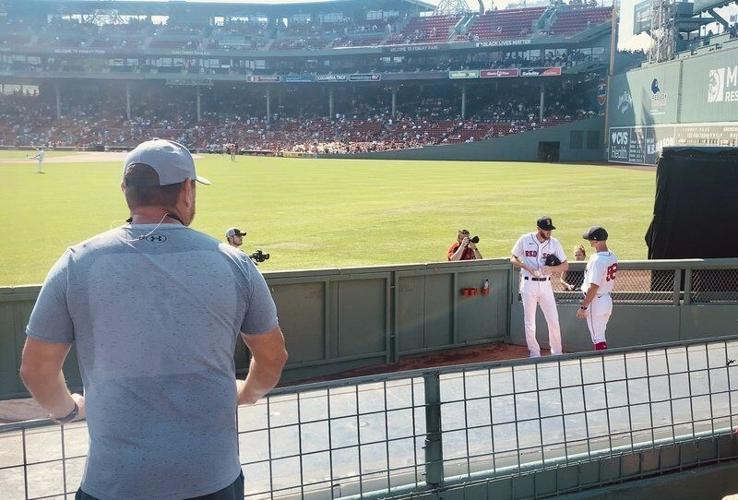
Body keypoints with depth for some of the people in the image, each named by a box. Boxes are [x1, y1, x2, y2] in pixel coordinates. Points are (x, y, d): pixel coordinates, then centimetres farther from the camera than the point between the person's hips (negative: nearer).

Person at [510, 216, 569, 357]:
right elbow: (513, 259, 4)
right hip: (528, 284, -1)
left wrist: (551, 269, -19)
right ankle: (534, 354, 17)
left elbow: (565, 266, 1)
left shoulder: (554, 243, 0)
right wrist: (527, 267, -14)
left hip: (546, 285, 2)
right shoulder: (525, 240, -4)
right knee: (529, 322, 4)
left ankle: (557, 354, 14)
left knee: (554, 321, 0)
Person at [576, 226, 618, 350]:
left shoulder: (597, 260, -23)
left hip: (595, 302, -9)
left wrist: (583, 307, -18)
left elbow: (593, 287, -24)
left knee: (598, 338, -2)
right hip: (608, 300, 9)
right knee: (600, 336, 20)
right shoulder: (612, 256, 6)